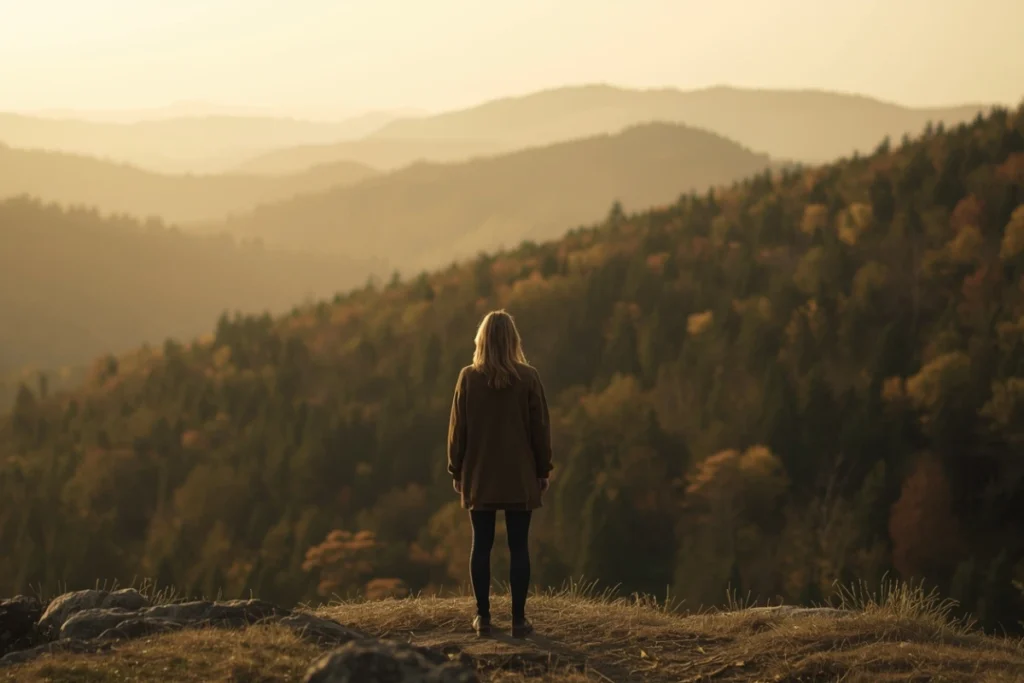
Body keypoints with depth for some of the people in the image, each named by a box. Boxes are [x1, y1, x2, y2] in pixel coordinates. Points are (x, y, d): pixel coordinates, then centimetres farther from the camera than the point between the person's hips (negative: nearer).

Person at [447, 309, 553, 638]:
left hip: (479, 477, 1)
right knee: (518, 546, 3)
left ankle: (483, 617, 7)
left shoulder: (468, 378, -5)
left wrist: (456, 470, 10)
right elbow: (541, 428, -2)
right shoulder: (528, 378, -6)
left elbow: (457, 429, 0)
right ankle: (519, 619, 2)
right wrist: (543, 470, 8)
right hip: (520, 477, -1)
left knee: (481, 545, 7)